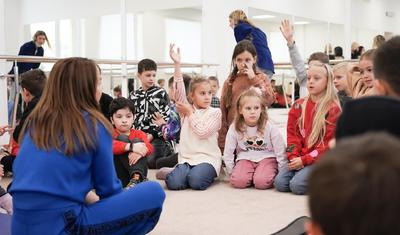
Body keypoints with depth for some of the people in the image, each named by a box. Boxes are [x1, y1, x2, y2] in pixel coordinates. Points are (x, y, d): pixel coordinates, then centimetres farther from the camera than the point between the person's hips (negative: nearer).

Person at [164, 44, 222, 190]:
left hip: (208, 158, -2)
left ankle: (208, 174, 2)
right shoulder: (186, 108, 10)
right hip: (186, 158, 3)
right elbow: (179, 90, -6)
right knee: (174, 182, -25)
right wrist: (177, 64, -15)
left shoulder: (215, 112, 4)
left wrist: (190, 113, -1)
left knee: (196, 181, -32)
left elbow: (202, 131, -10)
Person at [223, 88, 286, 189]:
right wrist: (232, 172, 0)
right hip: (245, 158, 2)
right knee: (237, 181, -25)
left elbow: (280, 151, -5)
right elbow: (228, 153, -1)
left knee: (262, 182, -29)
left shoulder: (270, 128, -13)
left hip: (266, 157, -1)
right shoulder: (234, 128, -10)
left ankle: (272, 174, 4)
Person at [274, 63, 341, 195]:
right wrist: (294, 157, -6)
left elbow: (329, 141, -9)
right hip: (298, 158, 5)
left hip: (320, 159, -4)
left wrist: (304, 159, -15)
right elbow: (292, 134, 10)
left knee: (297, 185, -24)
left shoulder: (333, 109, -5)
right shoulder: (298, 106, 10)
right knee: (279, 183, -16)